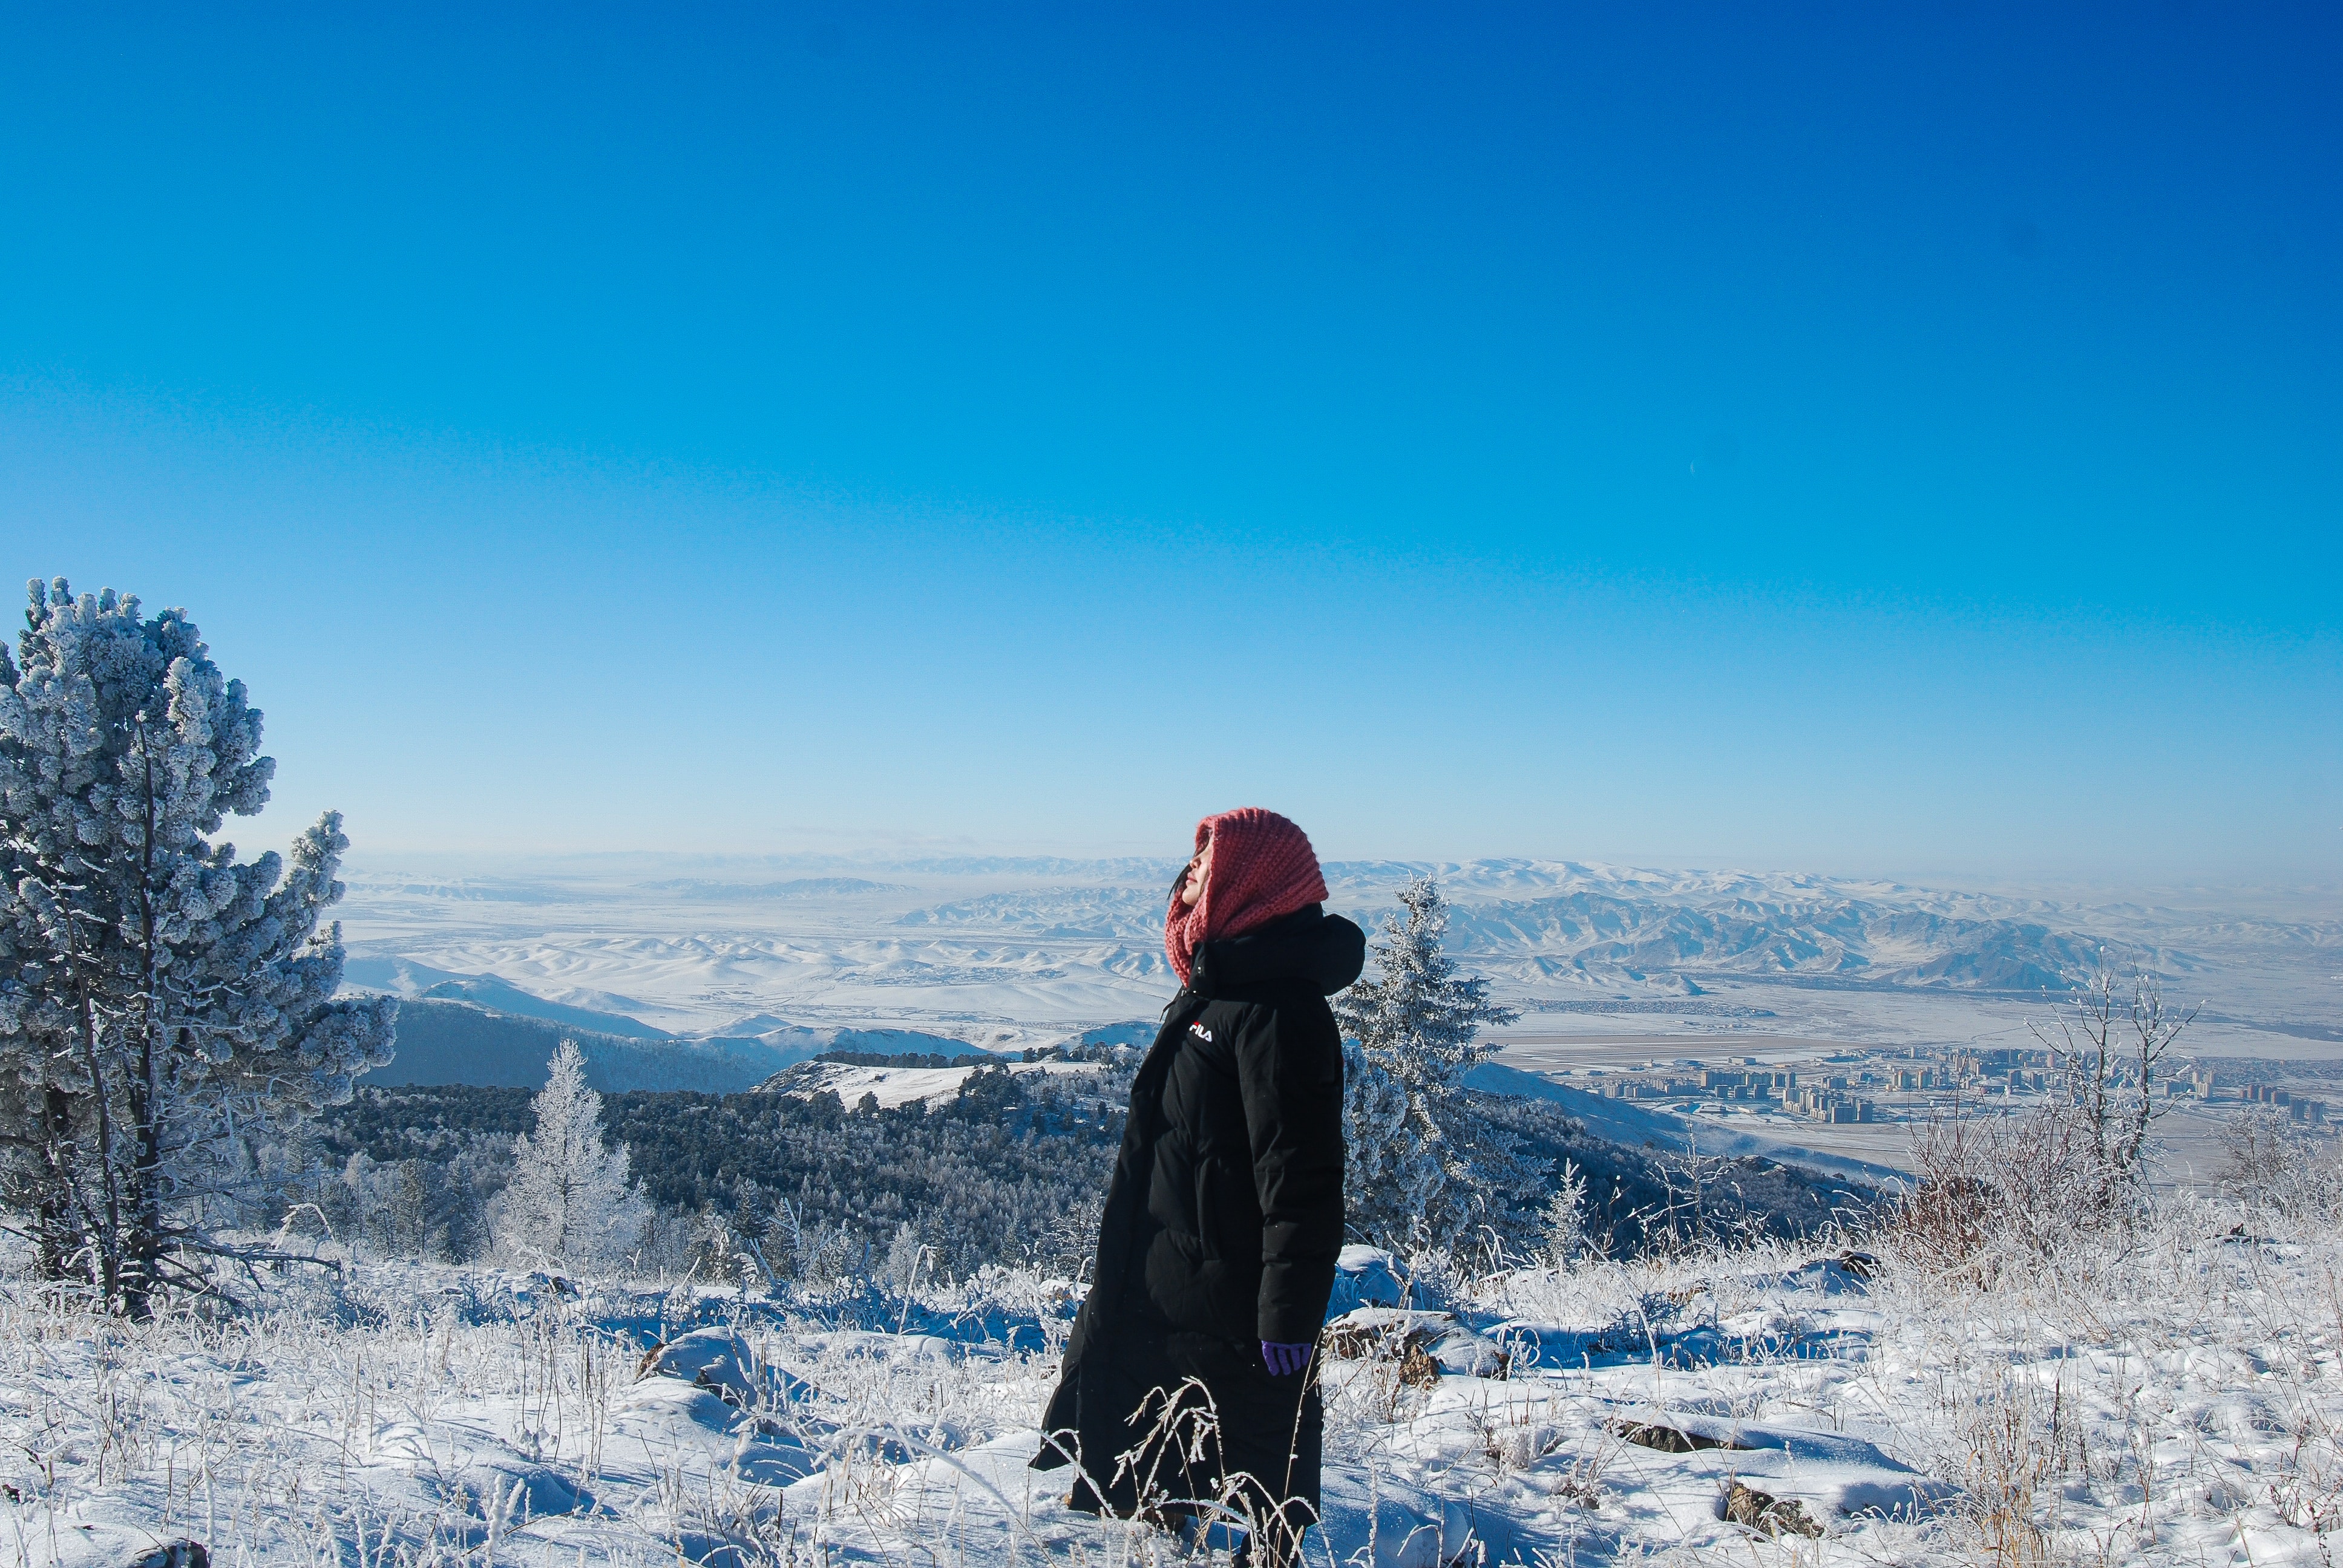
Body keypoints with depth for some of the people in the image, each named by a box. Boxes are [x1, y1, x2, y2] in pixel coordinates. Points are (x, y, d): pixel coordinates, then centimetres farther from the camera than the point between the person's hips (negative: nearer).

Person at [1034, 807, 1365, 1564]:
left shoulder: (1279, 1010, -22)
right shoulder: (1213, 993, 11)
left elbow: (1302, 1183, -25)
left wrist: (1288, 1321, -24)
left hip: (1231, 1320, -10)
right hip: (1159, 1303, 11)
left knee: (1264, 1500, 4)